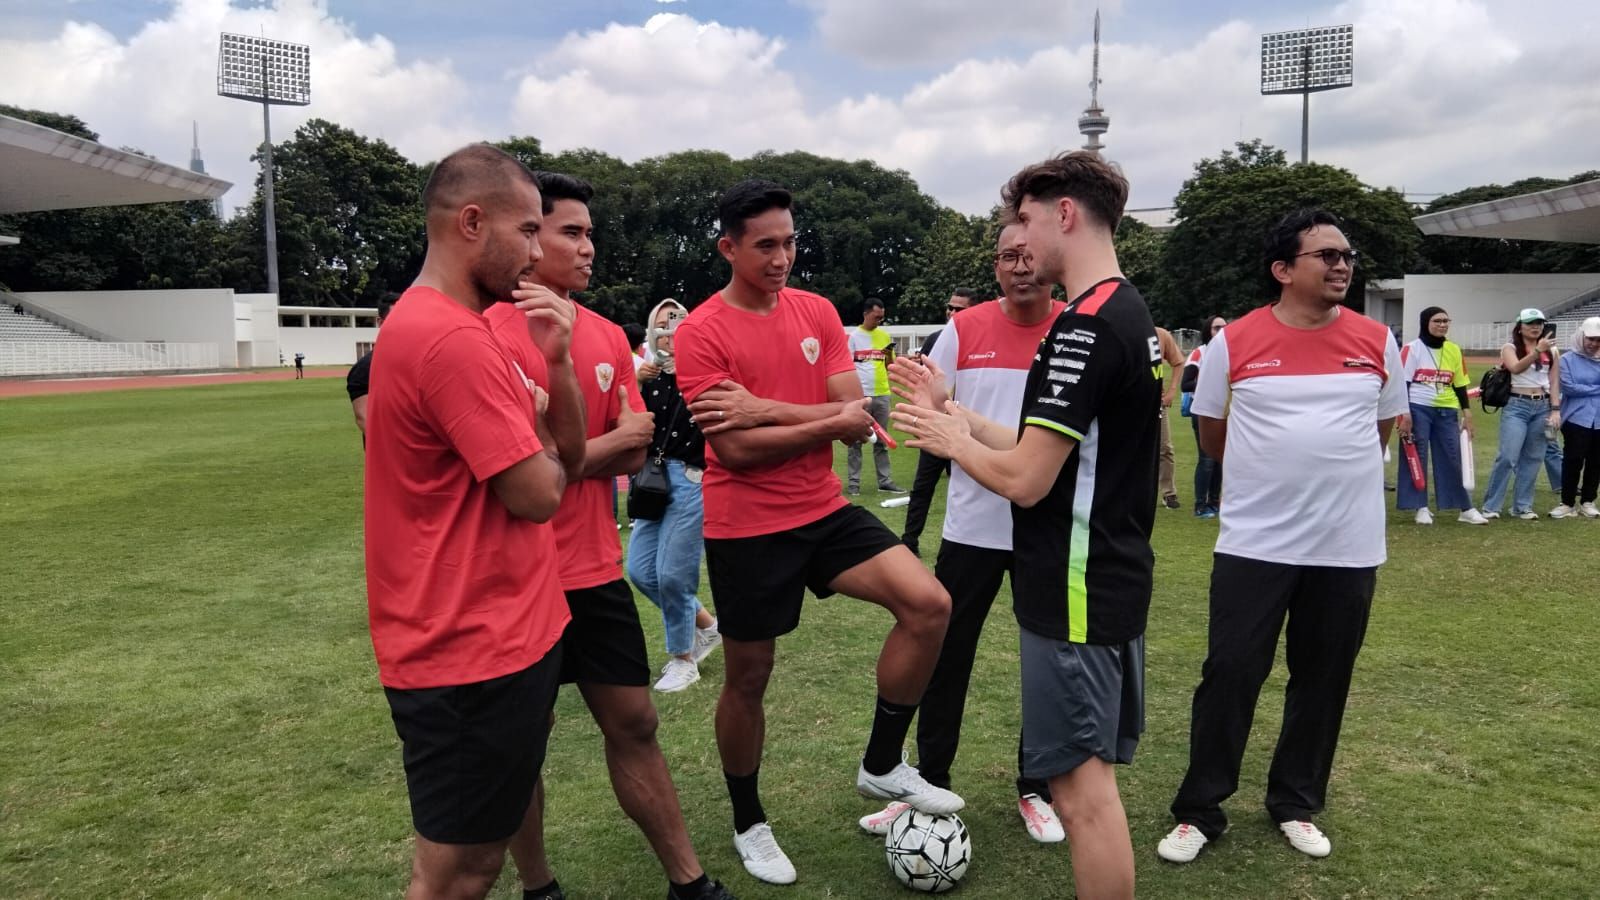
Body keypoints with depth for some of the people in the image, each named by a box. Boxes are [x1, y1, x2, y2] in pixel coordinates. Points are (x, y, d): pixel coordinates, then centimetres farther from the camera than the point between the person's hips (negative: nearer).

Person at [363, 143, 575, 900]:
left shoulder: (429, 325, 12)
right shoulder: (452, 339, -22)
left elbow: (572, 452, 12)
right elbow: (539, 493, -20)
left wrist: (554, 361, -5)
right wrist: (536, 429, 1)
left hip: (490, 637, 10)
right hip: (475, 652, -10)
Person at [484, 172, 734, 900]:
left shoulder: (608, 337, 7)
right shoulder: (492, 335, -14)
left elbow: (631, 457, 3)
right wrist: (611, 440, -8)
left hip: (598, 570, 6)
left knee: (633, 723, 13)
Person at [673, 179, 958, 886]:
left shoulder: (818, 313, 3)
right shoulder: (701, 332, -12)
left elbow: (857, 417, -6)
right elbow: (736, 449, -19)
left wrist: (766, 408, -18)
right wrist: (831, 421, -14)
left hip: (824, 512, 5)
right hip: (746, 529, -4)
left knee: (928, 604, -10)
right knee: (748, 678, 9)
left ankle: (881, 767, 10)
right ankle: (749, 825, 34)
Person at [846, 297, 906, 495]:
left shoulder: (885, 336, 9)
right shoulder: (854, 336, -3)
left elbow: (890, 366, 13)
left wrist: (890, 354, -9)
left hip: (882, 395, 4)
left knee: (881, 440, 10)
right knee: (855, 440, 2)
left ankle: (885, 481, 14)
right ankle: (853, 482, 6)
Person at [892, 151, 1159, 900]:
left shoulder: (1085, 328, -20)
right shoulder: (1131, 315, 11)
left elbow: (1024, 479, -22)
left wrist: (950, 440, -5)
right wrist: (962, 417, 15)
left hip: (1076, 589, -10)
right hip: (1112, 578, 10)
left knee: (1079, 781, 1)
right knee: (1088, 769, 21)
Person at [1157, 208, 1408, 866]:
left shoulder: (1376, 341, 2)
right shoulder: (1234, 342, -6)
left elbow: (1382, 428, 16)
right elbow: (1212, 433, 6)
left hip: (1349, 547, 3)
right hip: (1254, 544, -2)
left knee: (1323, 680, 12)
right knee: (1230, 675, 0)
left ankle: (1296, 805, 30)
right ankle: (1198, 812, 15)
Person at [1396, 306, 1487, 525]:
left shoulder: (1454, 350, 10)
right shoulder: (1412, 349, -4)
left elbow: (1460, 385, 14)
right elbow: (1403, 383, -7)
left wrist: (1467, 413, 9)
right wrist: (1404, 414, -13)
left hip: (1447, 412, 4)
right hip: (1418, 410, -4)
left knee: (1453, 459, 6)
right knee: (1417, 458, 0)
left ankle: (1466, 509, 12)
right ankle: (1422, 509, 8)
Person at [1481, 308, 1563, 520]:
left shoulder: (1552, 351, 10)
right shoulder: (1510, 348, -1)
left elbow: (1554, 382, 7)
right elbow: (1516, 368, -20)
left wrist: (1556, 409, -1)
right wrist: (1537, 350, -32)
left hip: (1543, 407, 4)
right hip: (1516, 406, -4)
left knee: (1532, 458, 6)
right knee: (1507, 456, -9)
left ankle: (1522, 506, 14)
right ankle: (1490, 506, -3)